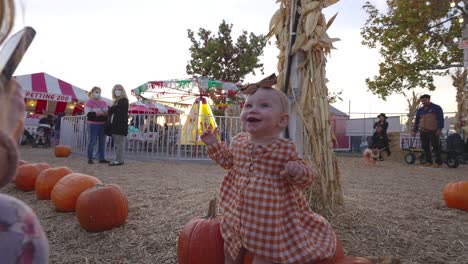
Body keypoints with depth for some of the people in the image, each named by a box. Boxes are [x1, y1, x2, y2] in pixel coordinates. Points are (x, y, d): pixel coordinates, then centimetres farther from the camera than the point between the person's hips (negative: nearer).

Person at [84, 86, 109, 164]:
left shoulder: (104, 102, 14)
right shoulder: (89, 102, -3)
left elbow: (108, 111, 16)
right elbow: (88, 113, -14)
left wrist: (107, 112, -7)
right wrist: (99, 113, -19)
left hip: (103, 124, 6)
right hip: (93, 124, -6)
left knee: (102, 141, 8)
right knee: (92, 141, -3)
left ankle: (101, 158, 15)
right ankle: (90, 158, 6)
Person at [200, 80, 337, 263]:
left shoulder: (285, 149, -19)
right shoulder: (239, 141, -5)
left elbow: (305, 179, -12)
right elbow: (228, 161, 15)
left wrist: (298, 172, -34)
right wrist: (214, 144, 6)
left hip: (269, 215, -5)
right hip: (239, 211, 5)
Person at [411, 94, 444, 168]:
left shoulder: (436, 108, 2)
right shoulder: (420, 110, 15)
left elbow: (441, 119, -4)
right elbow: (417, 121, 18)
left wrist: (439, 129, -13)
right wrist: (414, 130, 13)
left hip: (433, 132, -5)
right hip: (423, 132, 5)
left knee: (436, 147, -2)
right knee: (425, 147, 6)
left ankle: (438, 162, 5)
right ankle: (428, 162, 15)